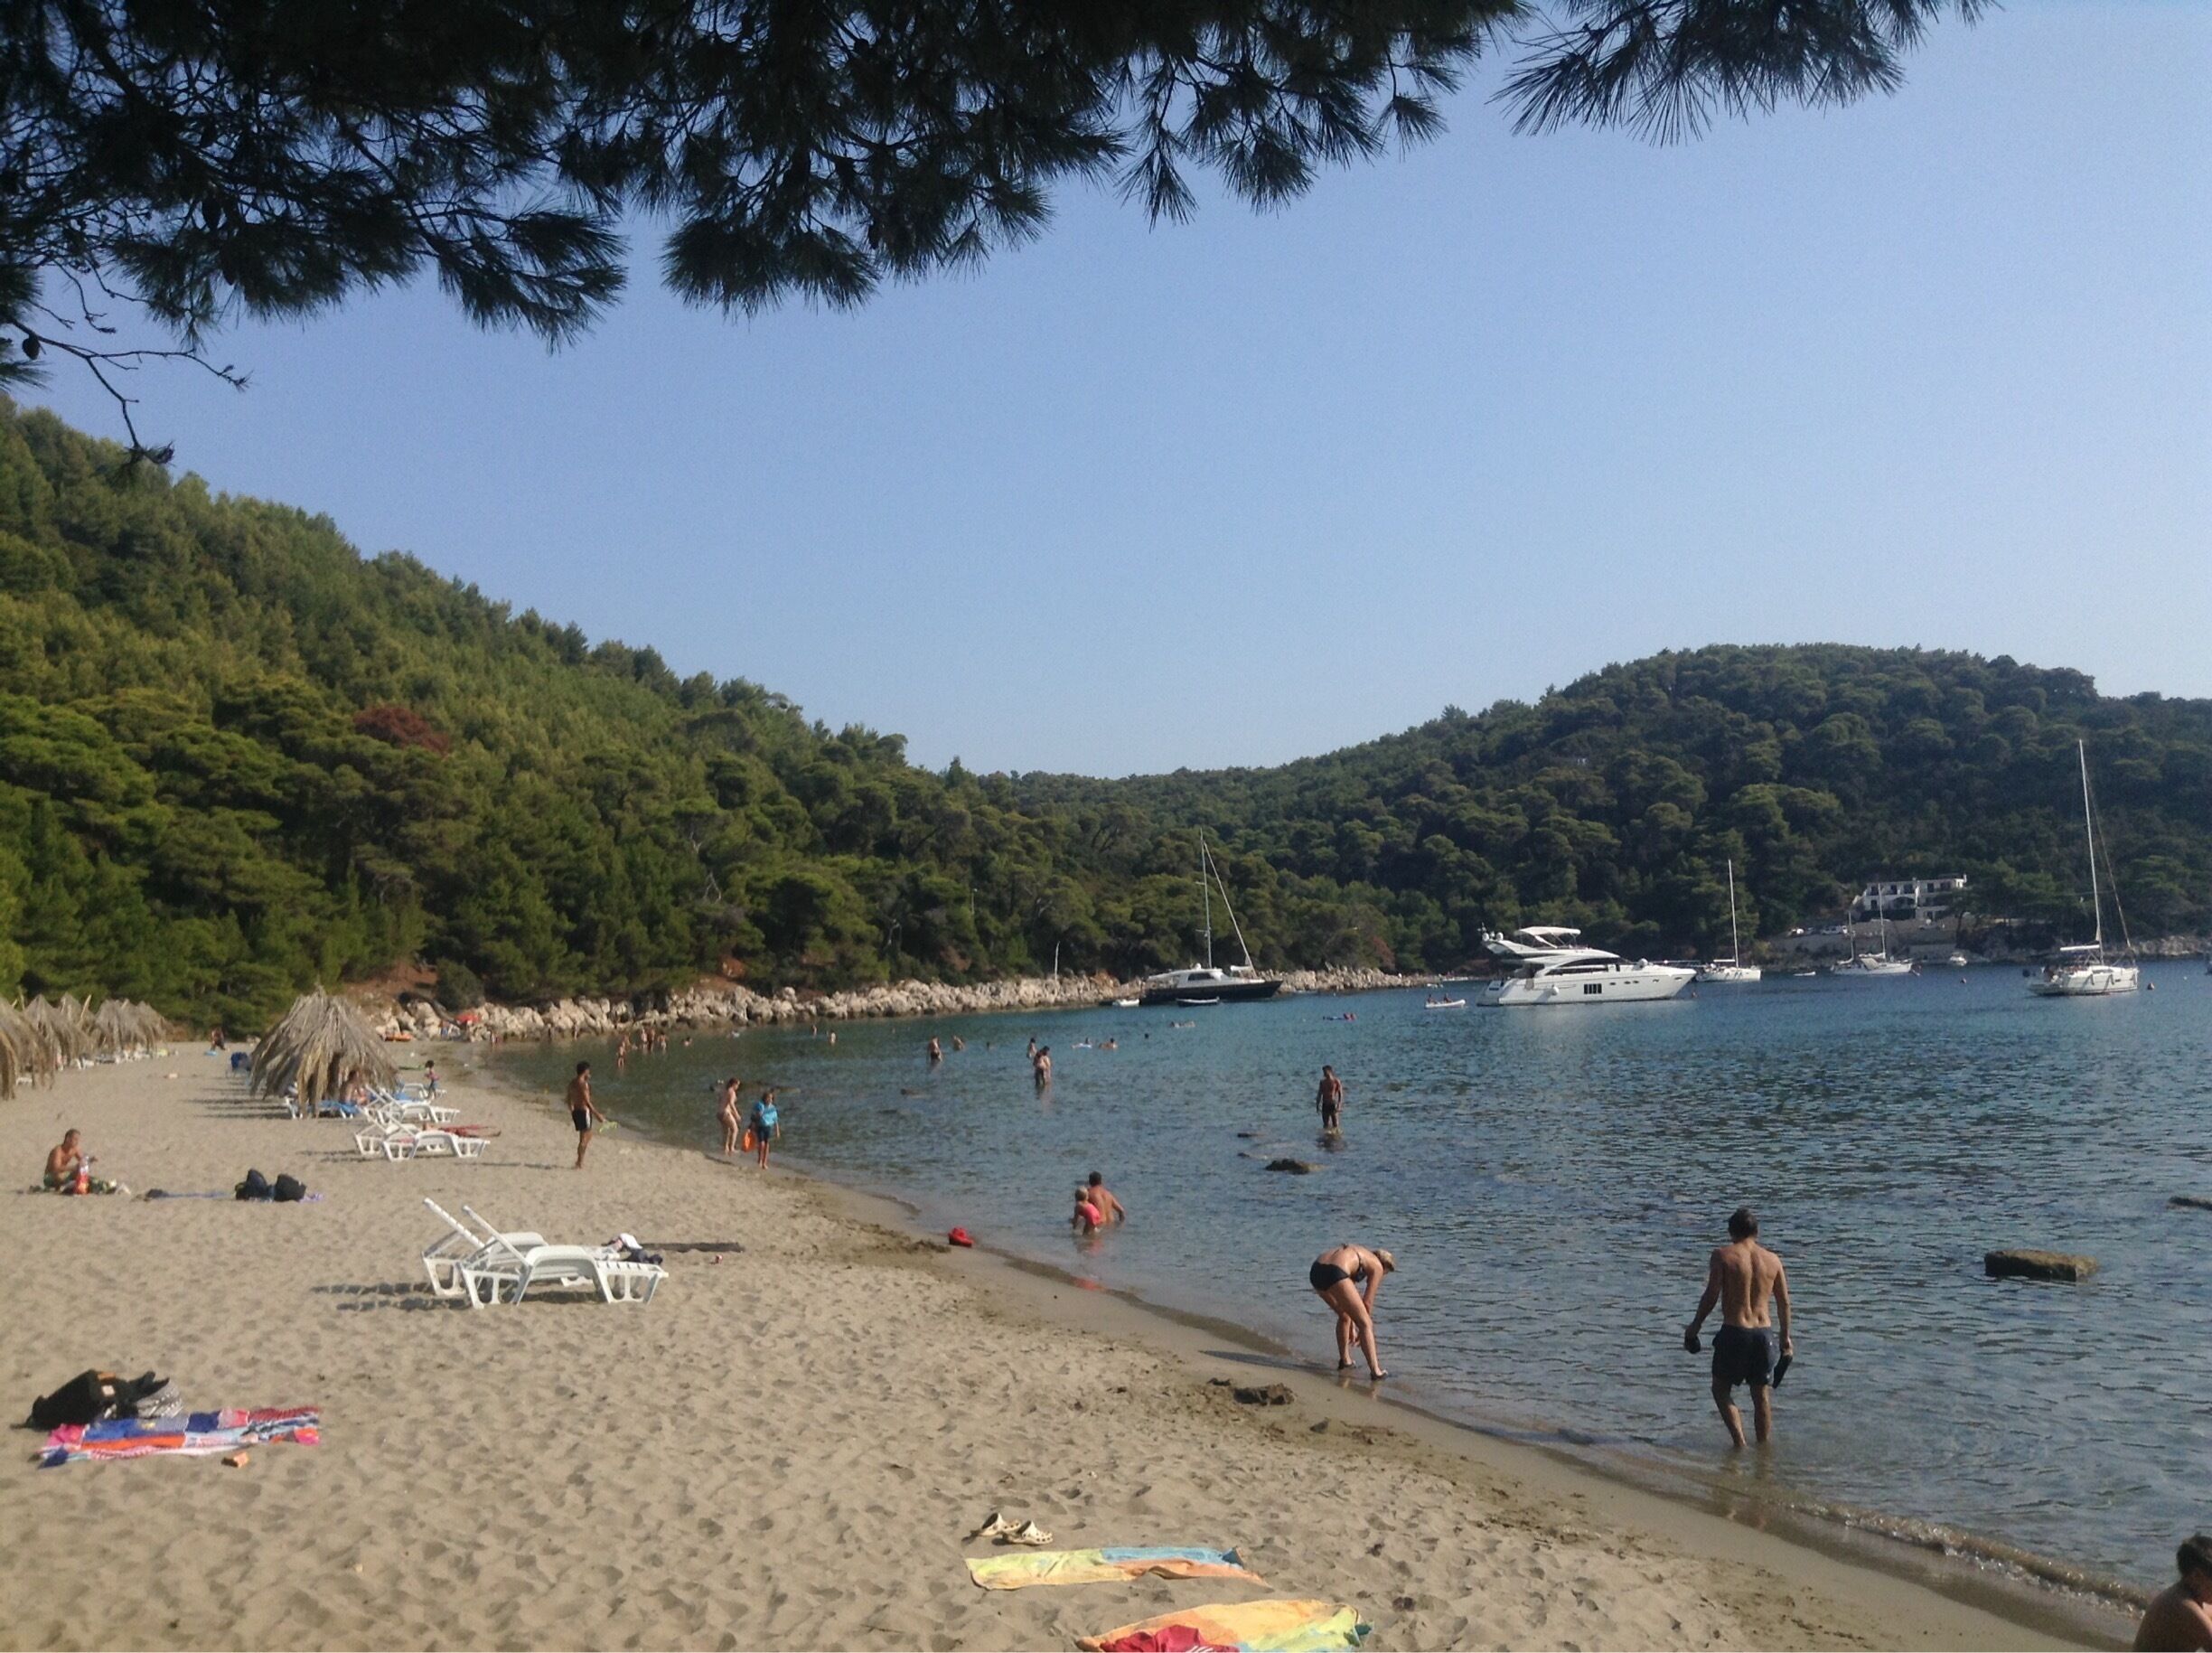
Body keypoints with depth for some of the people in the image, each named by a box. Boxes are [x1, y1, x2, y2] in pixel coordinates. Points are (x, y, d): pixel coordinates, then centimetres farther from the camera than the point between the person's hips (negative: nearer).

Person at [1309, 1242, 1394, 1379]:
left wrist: (1352, 1326, 43)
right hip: (1334, 1273, -8)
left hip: (1316, 1270, 8)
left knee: (1344, 1316, 30)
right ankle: (1376, 1370, -2)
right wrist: (1363, 1330, 27)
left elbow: (1349, 1296, 40)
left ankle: (1345, 1360, 39)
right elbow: (1367, 1303, 14)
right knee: (1364, 1324, 4)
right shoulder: (1377, 1266, 15)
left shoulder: (1356, 1256, 36)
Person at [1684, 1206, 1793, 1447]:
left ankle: (1740, 1443, 0)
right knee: (1762, 1395, 15)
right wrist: (1786, 1338, 20)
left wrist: (1694, 1326, 2)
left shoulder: (1722, 1255, -6)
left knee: (1721, 1389, 11)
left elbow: (1711, 1295, -10)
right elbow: (1784, 1303, 9)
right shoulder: (1773, 1260, 5)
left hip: (1733, 1332, -3)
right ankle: (1763, 1446, 19)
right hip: (1763, 1333, 4)